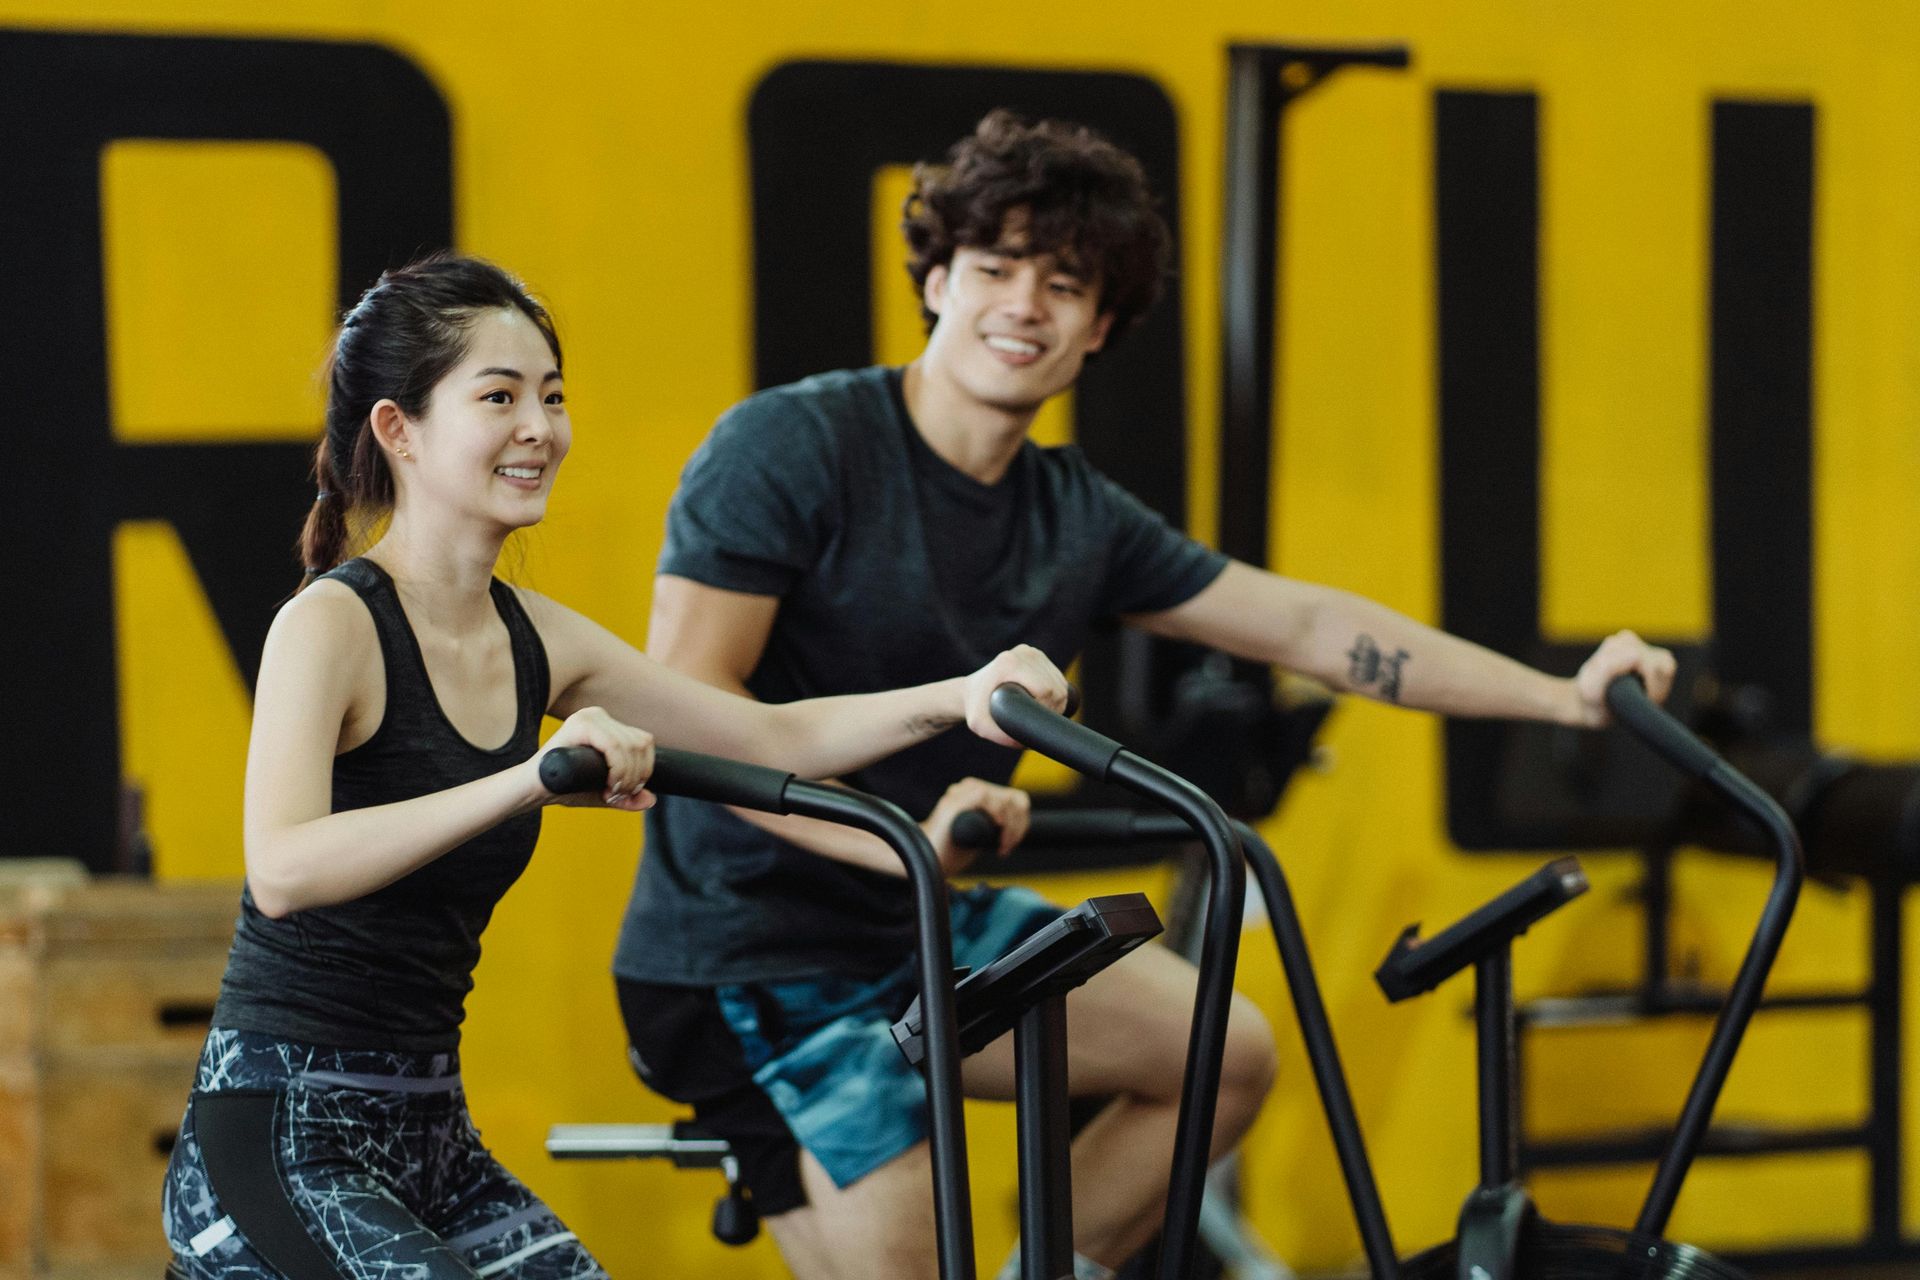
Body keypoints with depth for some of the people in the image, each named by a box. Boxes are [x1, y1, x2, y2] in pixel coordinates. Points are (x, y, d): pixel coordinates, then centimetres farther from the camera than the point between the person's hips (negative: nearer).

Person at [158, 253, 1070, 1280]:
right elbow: (283, 868, -30)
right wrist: (528, 782, -39)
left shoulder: (531, 638, 8)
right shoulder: (331, 625, -14)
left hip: (427, 1146, 8)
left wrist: (957, 698, -5)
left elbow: (772, 740, 12)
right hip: (279, 1148, -8)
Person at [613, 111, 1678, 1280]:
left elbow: (1305, 625, 8)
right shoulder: (790, 447, -17)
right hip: (751, 963, -7)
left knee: (1231, 1054, 6)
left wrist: (1562, 697, 3)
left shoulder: (1076, 517, 4)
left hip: (922, 929, 8)